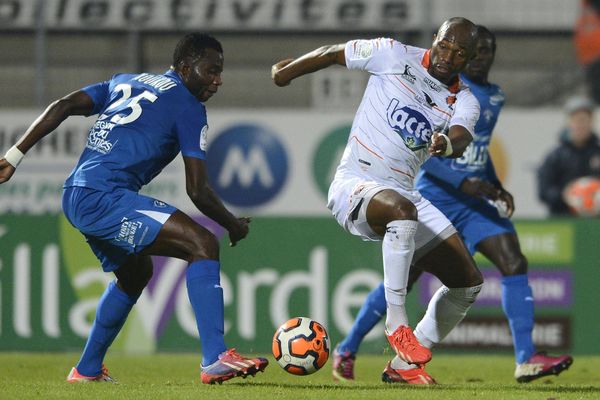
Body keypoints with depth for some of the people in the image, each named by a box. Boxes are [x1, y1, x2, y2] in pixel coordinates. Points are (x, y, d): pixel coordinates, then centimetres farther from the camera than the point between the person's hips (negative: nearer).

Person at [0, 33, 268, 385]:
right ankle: (215, 360, -28)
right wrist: (235, 226, 12)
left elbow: (62, 107, 13)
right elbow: (198, 192, -4)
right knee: (202, 245, -16)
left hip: (75, 198, 9)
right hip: (103, 197, -9)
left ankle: (87, 370, 39)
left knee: (135, 274, 31)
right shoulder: (188, 107, 0)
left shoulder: (126, 82, 22)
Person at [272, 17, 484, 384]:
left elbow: (462, 138, -19)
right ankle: (396, 323, -31)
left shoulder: (464, 101, 3)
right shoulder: (394, 56, -5)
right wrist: (287, 71, 19)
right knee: (403, 211, -41)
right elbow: (333, 54, 8)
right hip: (355, 185, -6)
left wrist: (449, 143, -44)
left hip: (404, 194, 6)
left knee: (469, 282, 0)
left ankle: (405, 362, 14)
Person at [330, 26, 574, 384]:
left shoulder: (495, 96, 12)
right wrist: (462, 182, -23)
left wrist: (497, 187, 11)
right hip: (435, 197, -5)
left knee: (515, 263, -14)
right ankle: (347, 350, 19)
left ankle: (527, 360, -16)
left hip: (475, 203, 6)